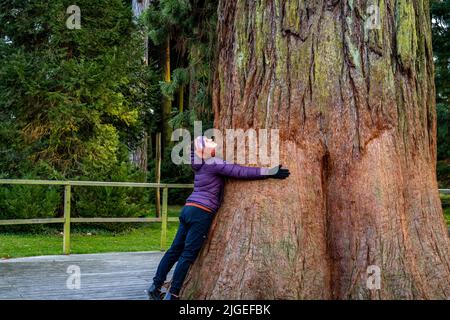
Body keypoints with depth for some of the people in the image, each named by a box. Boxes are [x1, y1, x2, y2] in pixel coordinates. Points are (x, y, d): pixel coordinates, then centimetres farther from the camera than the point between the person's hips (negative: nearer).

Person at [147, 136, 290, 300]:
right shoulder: (214, 163, -10)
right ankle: (172, 295, -1)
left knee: (175, 250, 12)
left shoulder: (201, 164, 16)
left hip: (189, 209, 9)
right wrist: (271, 172, -16)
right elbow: (241, 172, -16)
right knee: (188, 255, -4)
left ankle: (156, 286, 16)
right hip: (201, 213, -9)